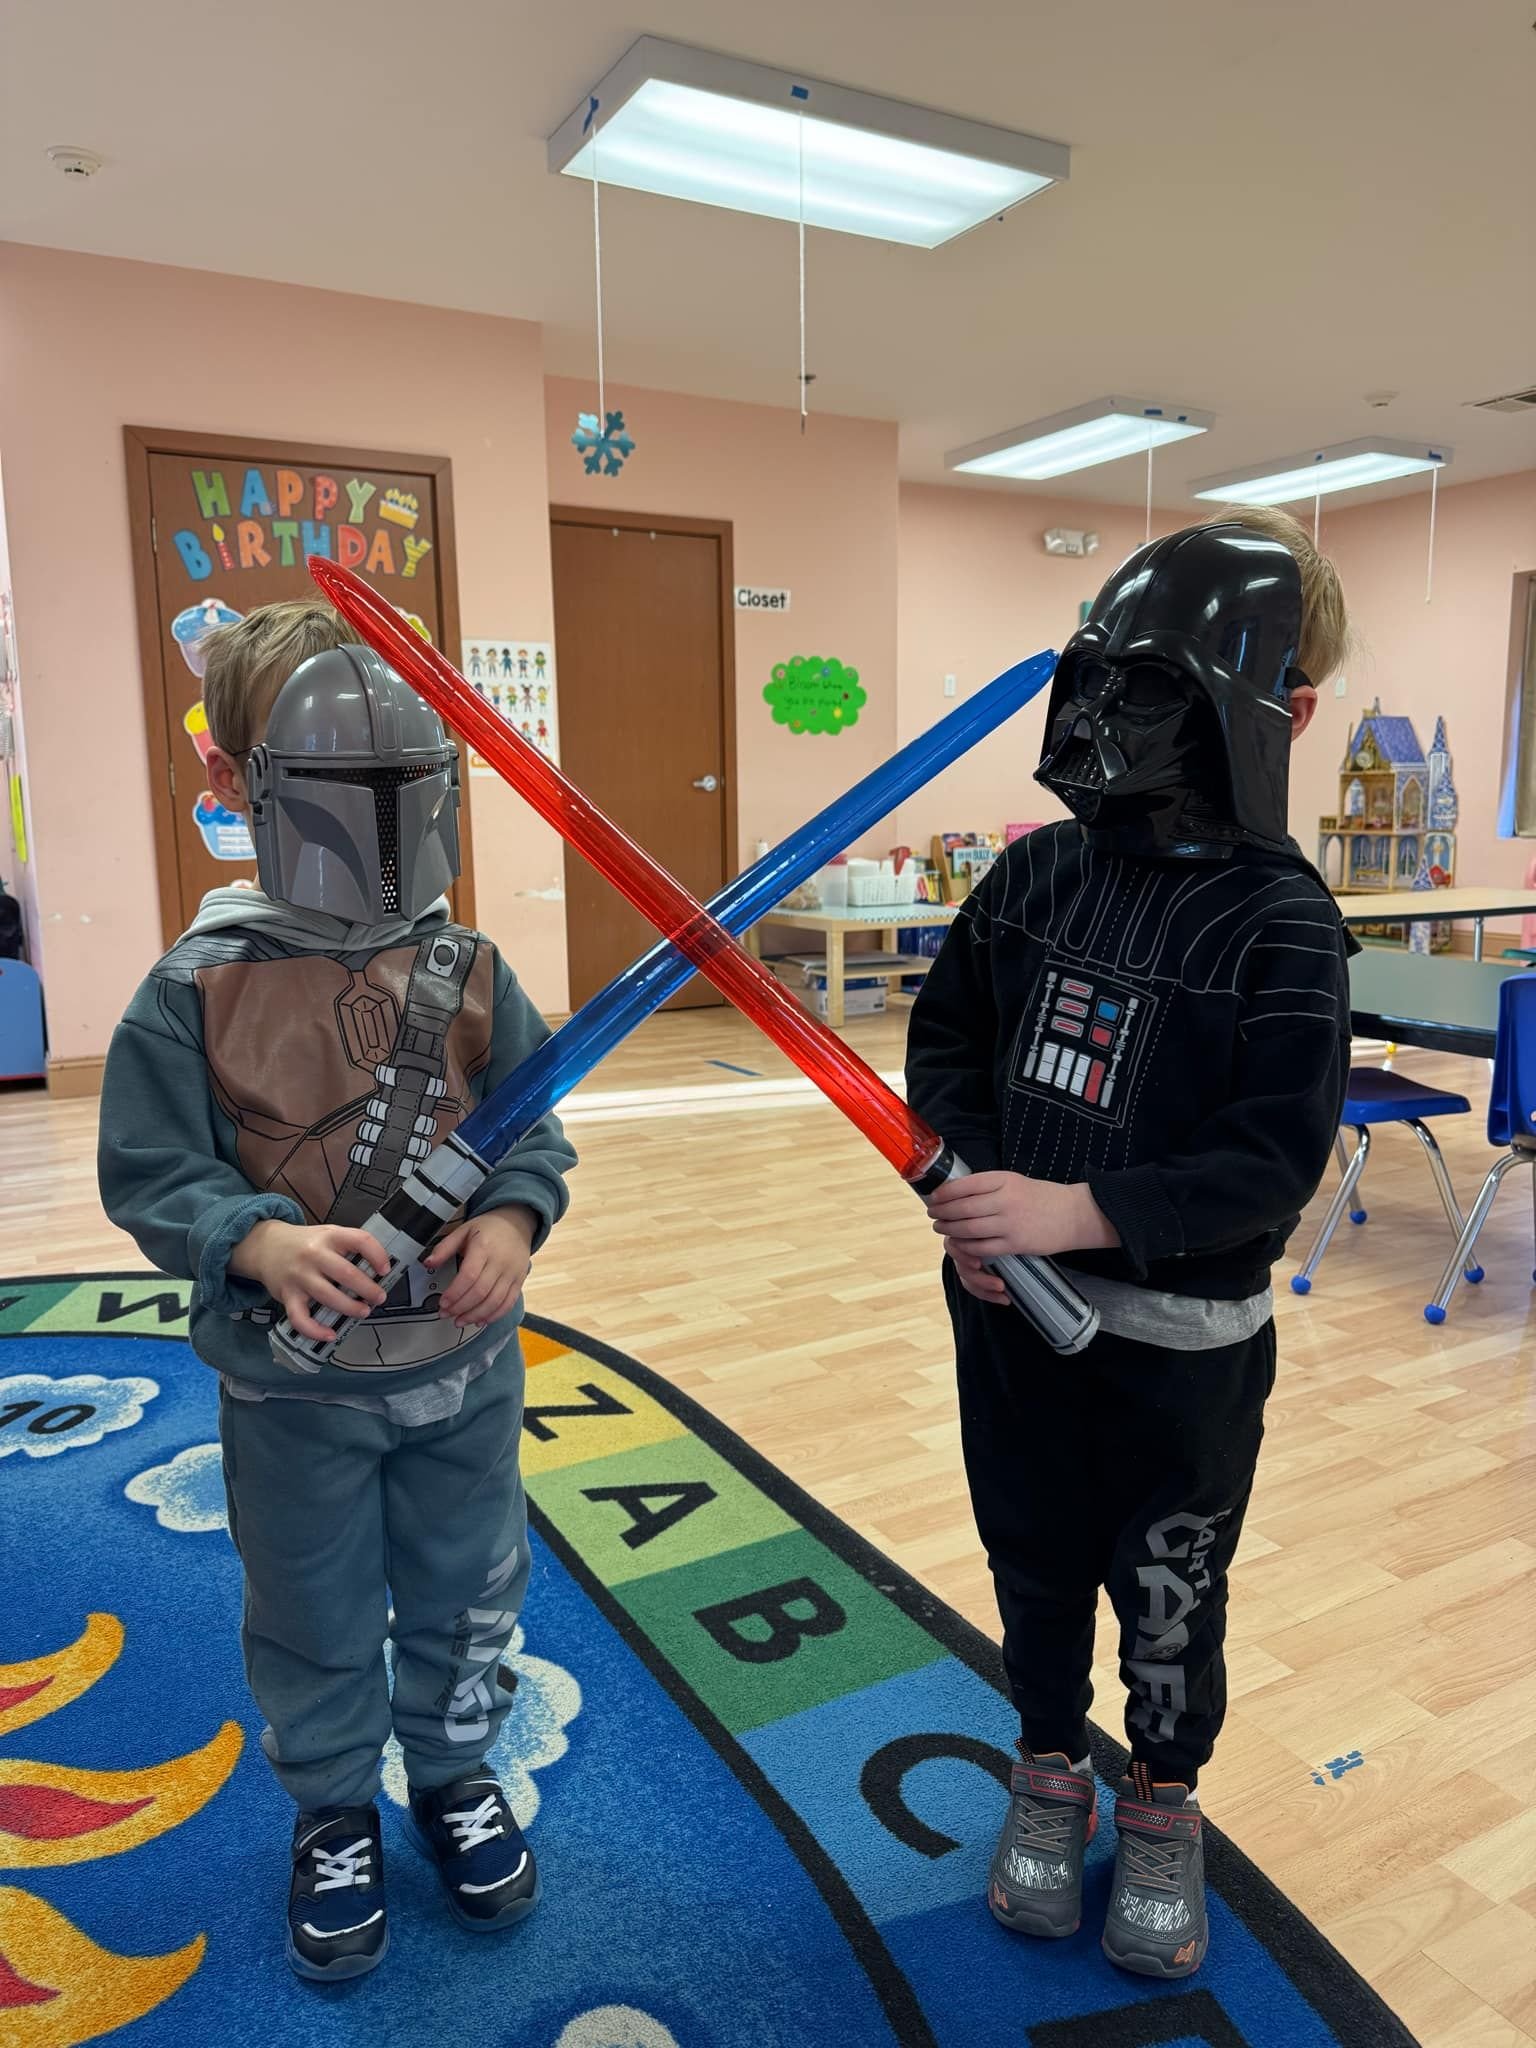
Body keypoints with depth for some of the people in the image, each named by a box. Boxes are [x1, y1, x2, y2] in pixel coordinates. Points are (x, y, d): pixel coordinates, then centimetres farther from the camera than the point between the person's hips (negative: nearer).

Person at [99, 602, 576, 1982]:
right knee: (316, 1623, 20)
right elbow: (151, 1174, -13)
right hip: (291, 1386, -2)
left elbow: (532, 1131, -4)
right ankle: (335, 1814, 47)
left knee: (464, 1594, 21)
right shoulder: (198, 990, -15)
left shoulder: (467, 975, -8)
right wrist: (260, 1243, -30)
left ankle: (456, 1774, 50)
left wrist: (511, 1220, -23)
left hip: (464, 1364, 2)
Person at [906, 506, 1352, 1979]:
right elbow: (943, 1041, 4)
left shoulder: (1281, 924, -16)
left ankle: (1165, 1805, 47)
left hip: (1180, 1342, -3)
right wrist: (967, 1188, -12)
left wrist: (1077, 1209, -30)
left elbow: (1272, 1164, -21)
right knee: (1034, 1567, 22)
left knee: (1170, 1598, 19)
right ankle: (1051, 1776, 48)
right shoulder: (1037, 875, -3)